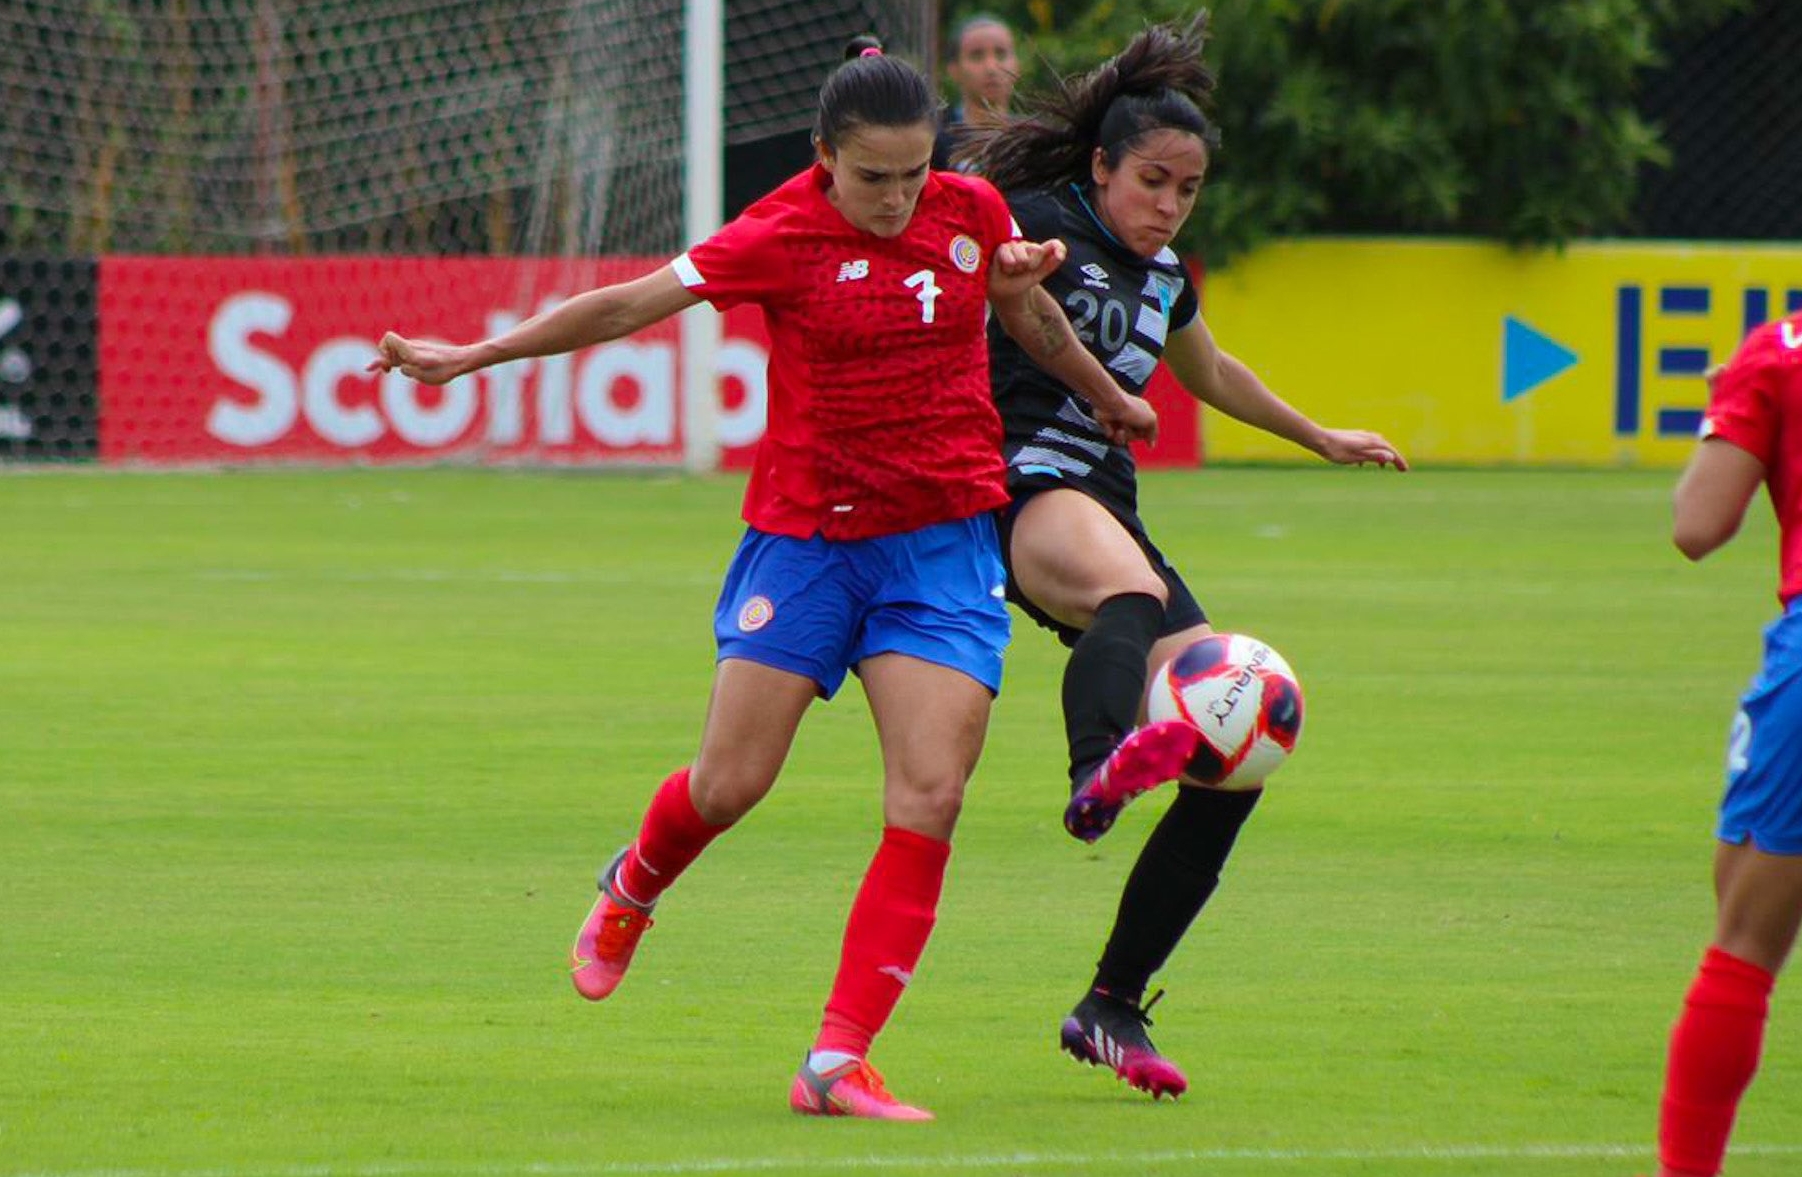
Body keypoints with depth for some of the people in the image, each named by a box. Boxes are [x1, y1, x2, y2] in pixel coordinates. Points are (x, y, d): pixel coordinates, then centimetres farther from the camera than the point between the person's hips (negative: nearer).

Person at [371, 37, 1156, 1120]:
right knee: (730, 785, -1)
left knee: (931, 797, -12)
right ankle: (631, 892, 36)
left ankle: (840, 1062, -12)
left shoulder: (973, 212, 1)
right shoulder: (783, 238, -10)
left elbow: (1033, 317, 21)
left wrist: (1113, 402, 36)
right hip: (807, 534, -2)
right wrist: (471, 356, -1)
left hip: (945, 543, 2)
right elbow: (628, 306, -4)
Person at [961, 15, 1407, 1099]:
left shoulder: (1163, 275, 21)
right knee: (1129, 593, -43)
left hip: (1109, 507, 8)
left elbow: (1210, 371, 40)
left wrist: (1321, 440, 52)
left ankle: (1112, 1008, 6)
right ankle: (1104, 771, -77)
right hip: (1026, 491, -8)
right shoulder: (1040, 226, -2)